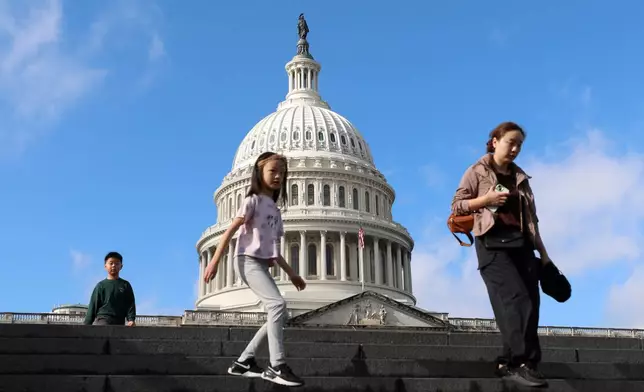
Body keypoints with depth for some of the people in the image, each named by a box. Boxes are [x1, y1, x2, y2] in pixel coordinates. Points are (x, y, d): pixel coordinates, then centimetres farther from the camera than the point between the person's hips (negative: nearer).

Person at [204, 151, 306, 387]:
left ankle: (243, 362, 8)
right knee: (277, 305, -24)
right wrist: (215, 261, -16)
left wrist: (291, 273, 20)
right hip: (248, 260, -9)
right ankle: (277, 366, -23)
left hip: (263, 264, 9)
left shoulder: (275, 210, 22)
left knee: (278, 314, 1)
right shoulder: (253, 201, 0)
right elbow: (230, 231, -7)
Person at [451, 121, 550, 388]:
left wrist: (542, 251, 13)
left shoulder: (521, 178, 20)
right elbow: (457, 206, 0)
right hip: (492, 243, -6)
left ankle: (509, 362, 2)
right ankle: (523, 362, -21)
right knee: (516, 299, -19)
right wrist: (486, 199, -14)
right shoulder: (478, 172, 5)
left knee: (530, 303, -4)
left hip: (521, 244, 6)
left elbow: (531, 218, 19)